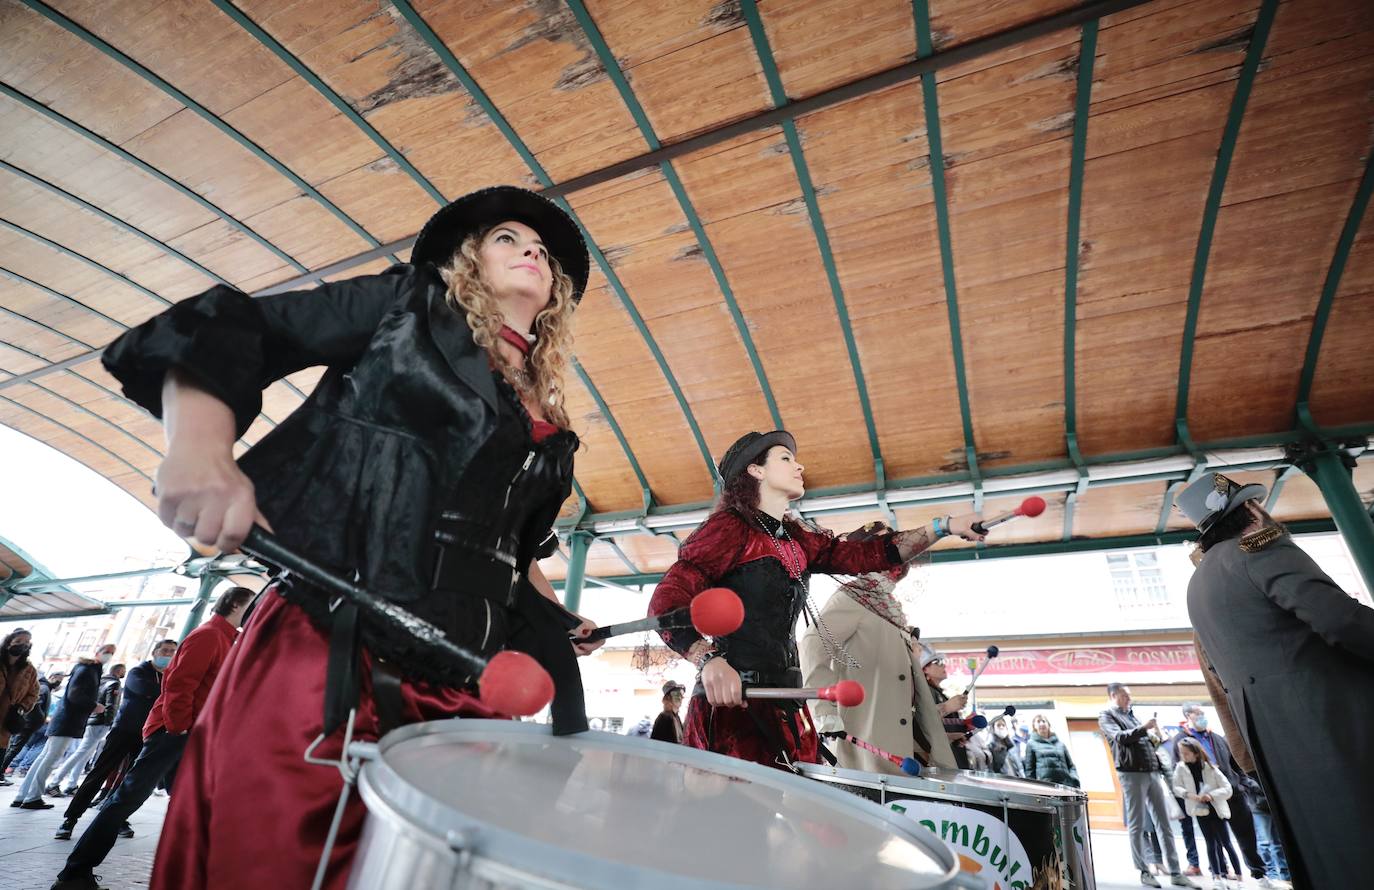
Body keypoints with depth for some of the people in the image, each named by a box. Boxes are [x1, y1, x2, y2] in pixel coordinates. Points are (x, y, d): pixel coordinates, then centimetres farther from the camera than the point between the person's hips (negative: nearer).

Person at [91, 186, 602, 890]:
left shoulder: (547, 430, 17)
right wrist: (199, 446, -17)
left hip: (453, 687, 5)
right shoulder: (411, 304, 6)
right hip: (321, 654, -5)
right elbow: (230, 329, 0)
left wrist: (553, 620, 15)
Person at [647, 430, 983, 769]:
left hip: (784, 706, 8)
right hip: (733, 702, -7)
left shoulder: (798, 541, 18)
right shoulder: (730, 526, -6)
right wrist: (709, 660, -32)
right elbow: (666, 602, -15)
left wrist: (945, 526, 10)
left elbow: (864, 554, 14)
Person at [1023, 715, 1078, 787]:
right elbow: (1029, 769, 10)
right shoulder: (1031, 744, 15)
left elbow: (1071, 765, 21)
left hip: (1066, 784, 4)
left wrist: (1074, 780, 1)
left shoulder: (1060, 744, 24)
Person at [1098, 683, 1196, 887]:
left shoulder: (1132, 716, 24)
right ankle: (1144, 872, 5)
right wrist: (1144, 727, -20)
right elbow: (1119, 737, -16)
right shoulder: (1107, 716, 0)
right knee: (1136, 825, -2)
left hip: (1152, 772, 7)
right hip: (1132, 773, -7)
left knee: (1164, 824, 6)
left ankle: (1175, 873, 10)